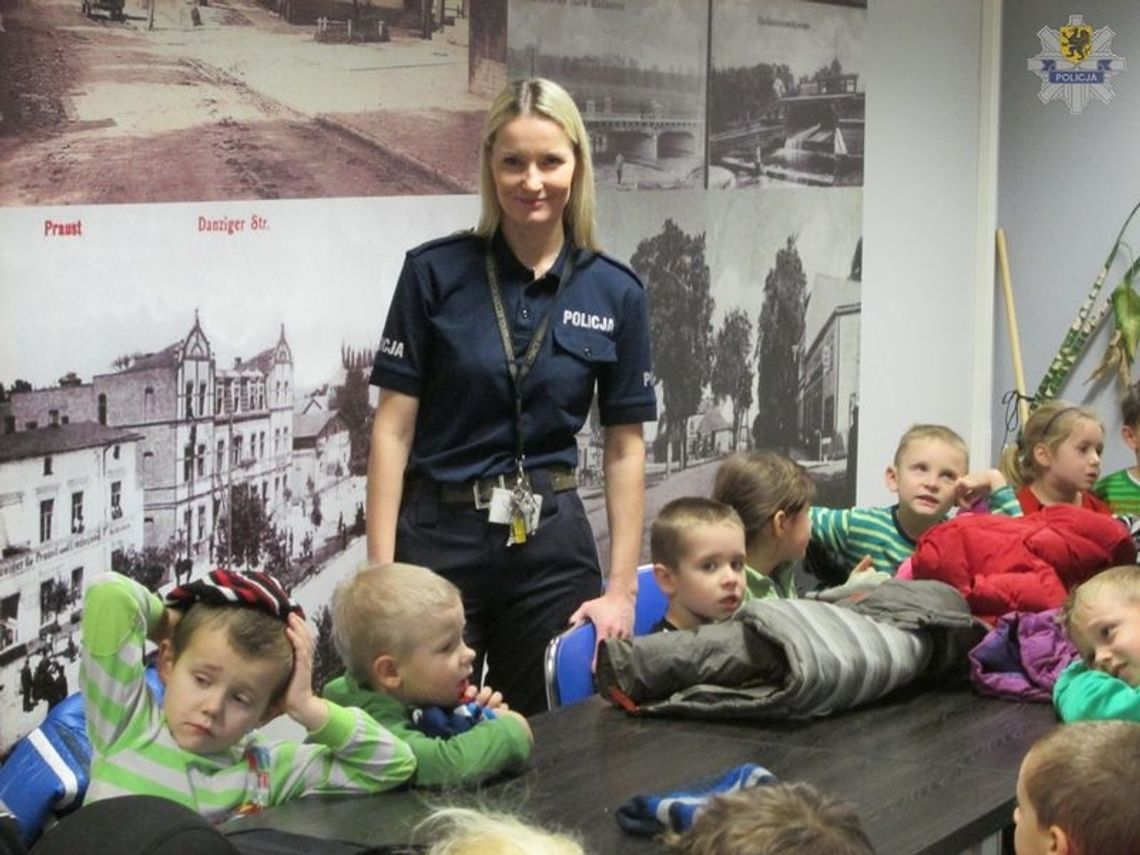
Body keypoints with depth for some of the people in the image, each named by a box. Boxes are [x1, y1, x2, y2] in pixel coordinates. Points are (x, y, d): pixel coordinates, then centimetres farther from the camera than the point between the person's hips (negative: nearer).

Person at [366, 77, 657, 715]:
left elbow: (625, 449, 4)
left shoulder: (616, 293, 1)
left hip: (552, 543, 2)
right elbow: (394, 428, -4)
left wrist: (622, 590, -1)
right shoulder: (435, 273, -4)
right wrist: (381, 573, -9)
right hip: (437, 538, -2)